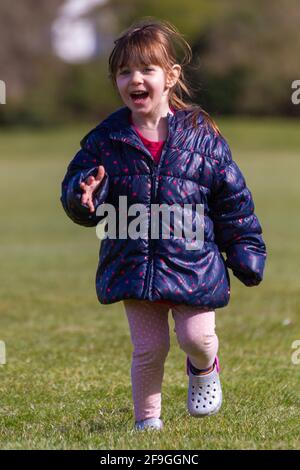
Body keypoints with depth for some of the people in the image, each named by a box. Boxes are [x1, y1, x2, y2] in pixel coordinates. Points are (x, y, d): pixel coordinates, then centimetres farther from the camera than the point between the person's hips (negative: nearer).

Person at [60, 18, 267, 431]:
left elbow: (232, 197, 2)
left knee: (197, 337, -2)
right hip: (135, 265, 1)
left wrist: (246, 255, 3)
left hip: (193, 263, -1)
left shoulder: (201, 134, -5)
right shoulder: (107, 139, -2)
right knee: (148, 348, 5)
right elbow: (75, 187, 4)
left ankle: (205, 369, 34)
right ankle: (147, 418, 24)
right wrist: (84, 196, -21)